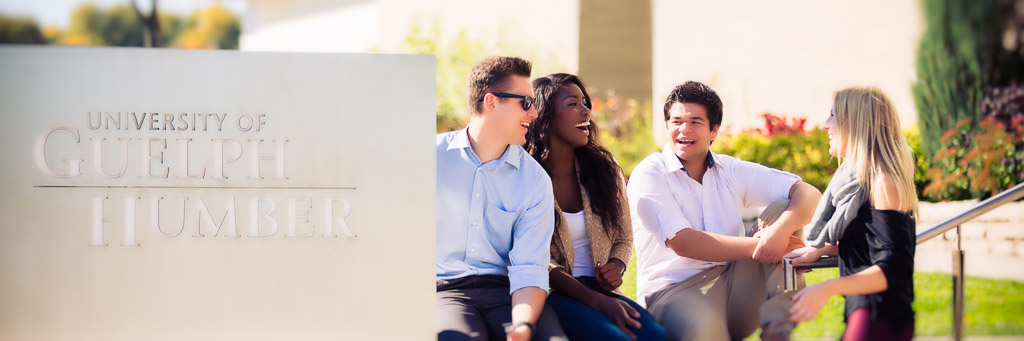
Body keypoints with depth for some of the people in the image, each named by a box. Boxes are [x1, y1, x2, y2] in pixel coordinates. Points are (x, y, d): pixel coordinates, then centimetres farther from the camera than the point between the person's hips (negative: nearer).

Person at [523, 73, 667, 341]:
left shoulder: (605, 170, 12)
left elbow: (623, 239, 21)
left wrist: (616, 267, -5)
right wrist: (597, 301, -20)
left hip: (599, 288, 4)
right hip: (552, 295, -4)